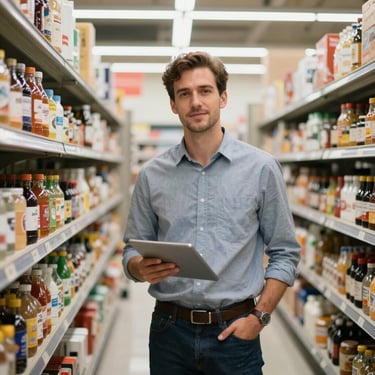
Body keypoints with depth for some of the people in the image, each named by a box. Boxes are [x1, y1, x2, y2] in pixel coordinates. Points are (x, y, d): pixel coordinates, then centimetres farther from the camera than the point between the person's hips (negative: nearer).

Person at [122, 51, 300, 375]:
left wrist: (259, 315, -8)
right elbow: (133, 250, 8)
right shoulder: (152, 175, 2)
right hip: (170, 330, 2)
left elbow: (284, 253, 1)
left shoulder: (261, 168, -3)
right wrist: (142, 269, -14)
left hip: (235, 331, -1)